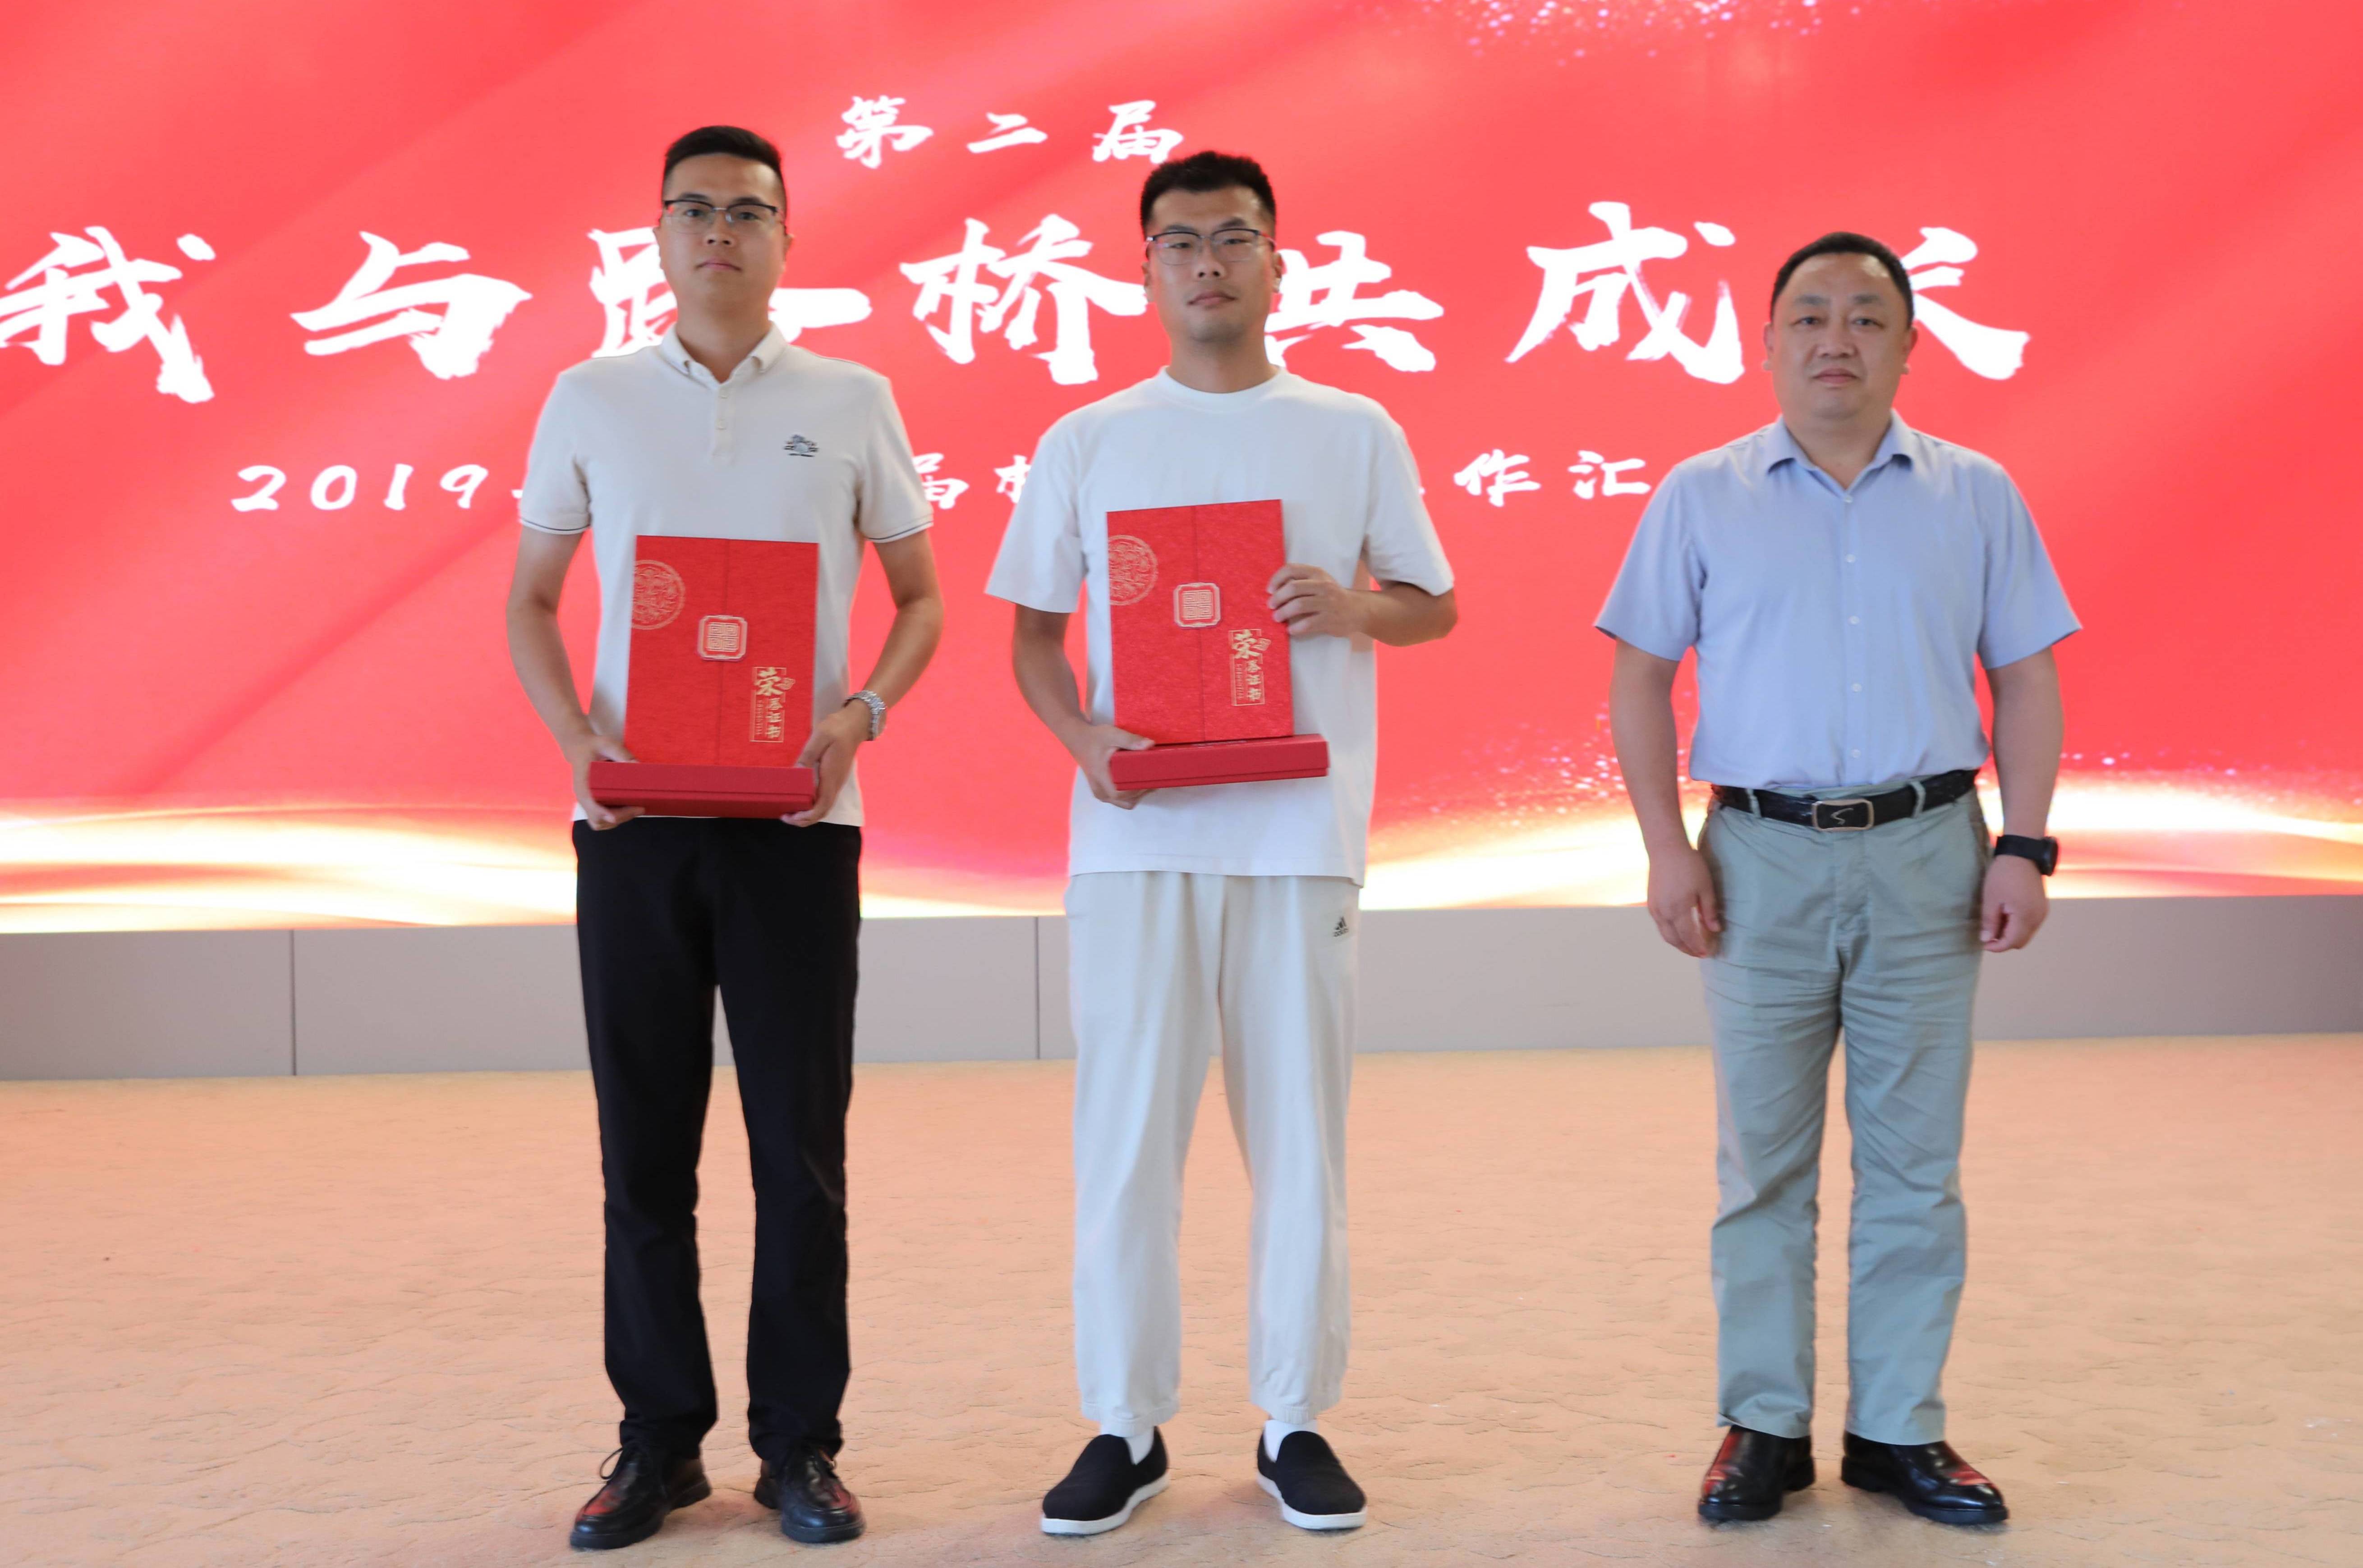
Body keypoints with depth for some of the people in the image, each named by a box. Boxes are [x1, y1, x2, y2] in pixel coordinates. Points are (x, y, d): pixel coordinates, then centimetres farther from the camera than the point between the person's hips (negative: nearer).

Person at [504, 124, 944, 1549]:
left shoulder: (851, 401, 5)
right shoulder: (592, 401, 7)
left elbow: (921, 598, 9)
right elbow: (530, 599, 12)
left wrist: (861, 714, -10)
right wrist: (575, 734, -6)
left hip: (795, 814, -1)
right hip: (635, 812, 1)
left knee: (801, 1141, 2)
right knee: (646, 1140, 6)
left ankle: (800, 1442, 15)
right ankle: (661, 1440, 19)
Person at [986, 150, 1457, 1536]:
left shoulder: (1354, 432, 8)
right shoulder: (1087, 443, 9)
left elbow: (1436, 606, 12)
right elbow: (1033, 628, 10)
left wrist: (1354, 607, -9)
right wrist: (1078, 732, -9)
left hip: (1302, 829, 0)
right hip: (1137, 833, 0)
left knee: (1301, 1129, 4)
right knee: (1127, 1129, 1)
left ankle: (1297, 1422, 17)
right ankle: (1126, 1425, 14)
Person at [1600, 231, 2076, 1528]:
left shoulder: (1976, 497, 6)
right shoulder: (1701, 498, 4)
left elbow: (2026, 681, 7)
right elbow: (1641, 677, 3)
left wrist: (2024, 848, -3)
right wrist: (1666, 849, -5)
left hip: (1927, 853, 1)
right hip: (1763, 853, -1)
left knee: (1914, 1161, 6)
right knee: (1763, 1159, 6)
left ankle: (1899, 1429, 17)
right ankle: (1765, 1426, 17)